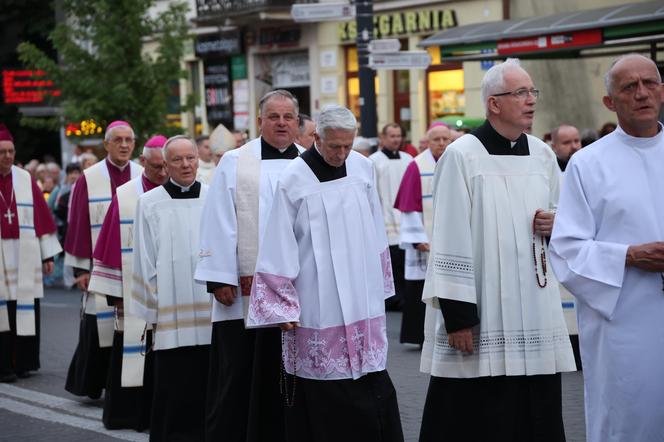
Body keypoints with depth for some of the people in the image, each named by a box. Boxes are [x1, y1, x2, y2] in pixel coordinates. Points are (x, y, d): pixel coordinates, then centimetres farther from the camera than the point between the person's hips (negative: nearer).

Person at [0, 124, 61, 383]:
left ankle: (23, 362, 16)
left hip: (24, 261, 2)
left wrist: (48, 254, 4)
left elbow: (41, 217, 7)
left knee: (25, 313, 5)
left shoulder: (25, 180, 6)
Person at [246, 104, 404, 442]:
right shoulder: (293, 180, -7)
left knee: (372, 387, 2)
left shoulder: (362, 167, 4)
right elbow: (279, 249, -5)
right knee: (322, 395, -1)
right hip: (317, 306, -3)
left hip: (362, 298, 4)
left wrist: (380, 286, 16)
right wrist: (283, 307, -5)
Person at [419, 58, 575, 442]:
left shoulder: (542, 155, 10)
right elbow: (451, 241, -10)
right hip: (481, 319, -5)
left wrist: (557, 224, 0)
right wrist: (456, 315, -14)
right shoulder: (462, 156, -7)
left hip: (536, 317, 6)